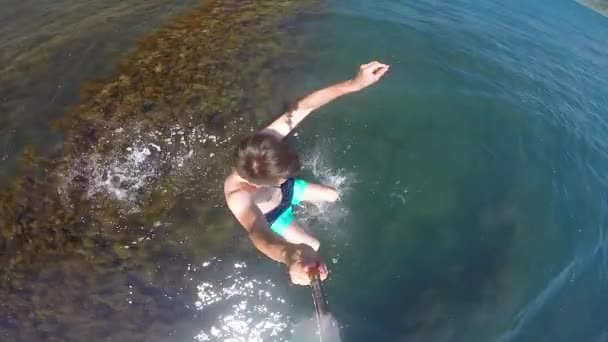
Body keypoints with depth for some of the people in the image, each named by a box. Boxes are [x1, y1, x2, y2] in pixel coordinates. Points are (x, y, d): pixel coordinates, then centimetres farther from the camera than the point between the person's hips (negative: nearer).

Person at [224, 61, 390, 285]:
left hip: (287, 190, 4)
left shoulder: (266, 139, -40)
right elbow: (260, 237, -68)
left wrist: (353, 84, -53)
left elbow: (303, 107, -42)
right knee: (313, 246, 6)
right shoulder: (238, 197, -50)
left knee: (334, 196, 18)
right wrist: (290, 255, -92)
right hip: (271, 214, -4)